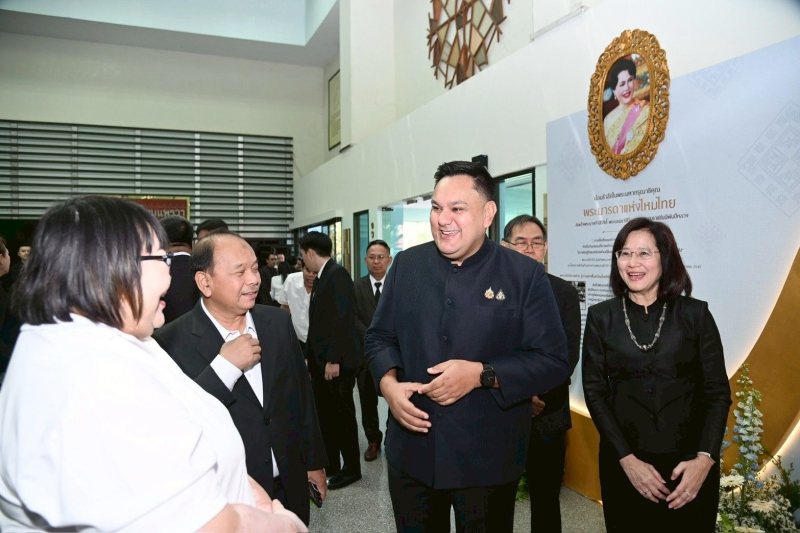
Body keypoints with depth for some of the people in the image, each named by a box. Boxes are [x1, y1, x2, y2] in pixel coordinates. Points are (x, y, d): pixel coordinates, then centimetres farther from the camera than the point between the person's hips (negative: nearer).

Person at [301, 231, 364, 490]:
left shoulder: (337, 274, -14)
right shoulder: (321, 277, 14)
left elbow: (342, 318, -21)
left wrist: (334, 359, -22)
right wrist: (312, 357, 13)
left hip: (337, 361, -9)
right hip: (322, 360, 9)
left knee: (342, 414, 4)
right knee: (325, 413, 15)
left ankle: (351, 469, 19)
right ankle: (330, 464, 28)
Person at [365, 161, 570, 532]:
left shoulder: (525, 275, -8)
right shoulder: (406, 265, 2)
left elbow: (554, 360, -9)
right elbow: (379, 336, 8)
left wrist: (481, 374, -21)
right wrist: (389, 384, -12)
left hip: (487, 460, -2)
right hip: (411, 452, 3)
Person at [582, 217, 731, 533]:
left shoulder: (695, 314, 0)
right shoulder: (601, 317, 0)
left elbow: (718, 391, -1)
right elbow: (595, 392, -3)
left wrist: (705, 459, -13)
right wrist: (627, 459, -11)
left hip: (690, 463, 0)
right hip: (623, 463, 0)